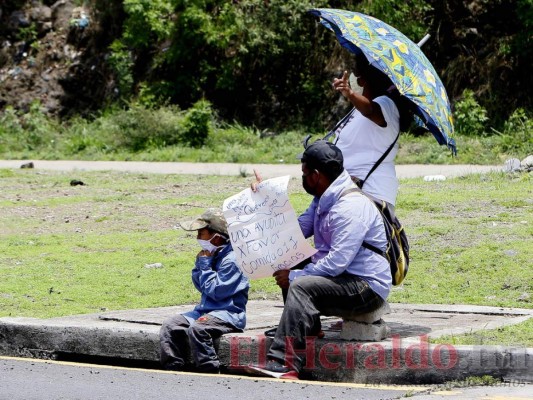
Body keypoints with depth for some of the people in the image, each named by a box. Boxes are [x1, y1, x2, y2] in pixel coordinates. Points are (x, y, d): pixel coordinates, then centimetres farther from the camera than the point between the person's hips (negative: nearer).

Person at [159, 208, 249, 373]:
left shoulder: (231, 259, -14)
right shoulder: (212, 255, 14)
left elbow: (215, 291, -17)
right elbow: (199, 286, 19)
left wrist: (205, 264, -9)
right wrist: (200, 263, 4)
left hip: (229, 314, -9)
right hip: (206, 310, 9)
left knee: (196, 329, -35)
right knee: (170, 325, -5)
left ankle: (210, 371, -29)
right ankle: (174, 368, -6)